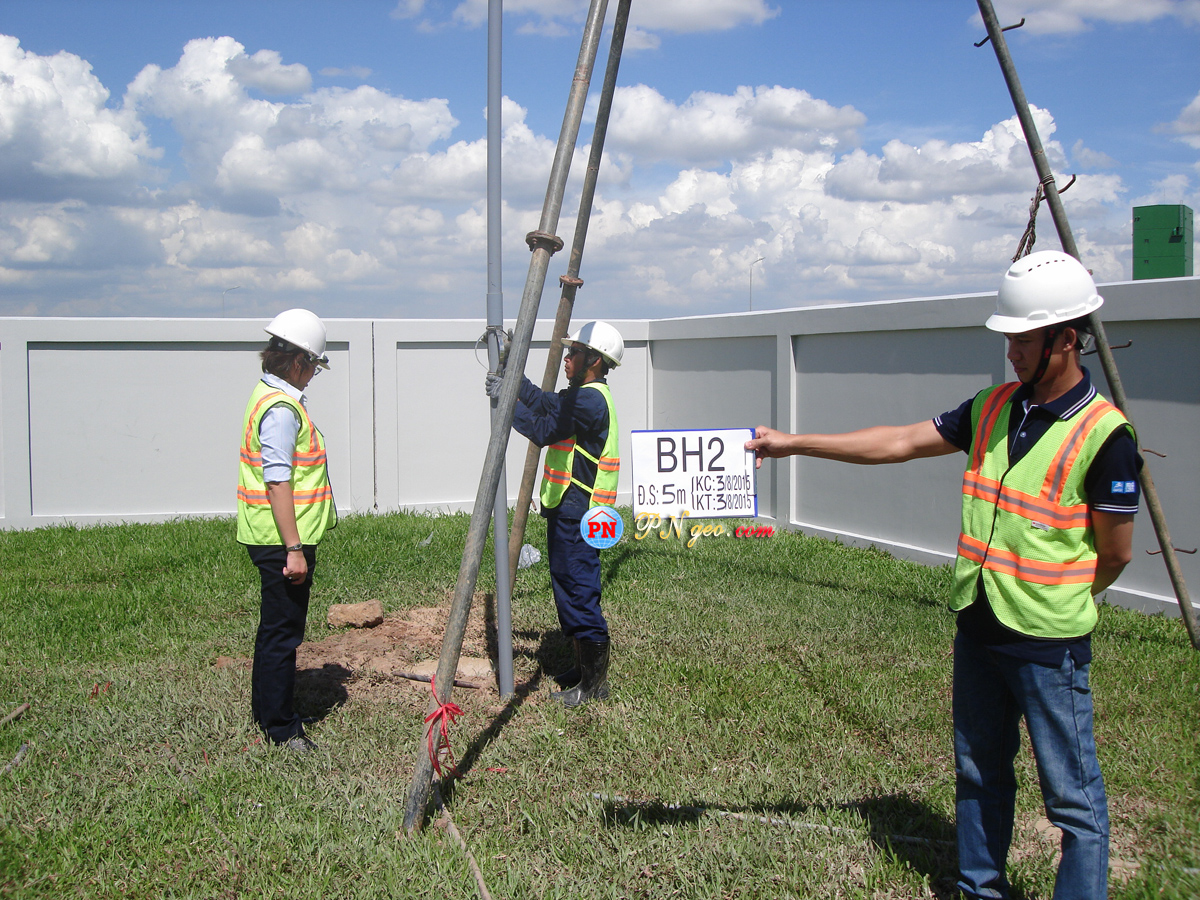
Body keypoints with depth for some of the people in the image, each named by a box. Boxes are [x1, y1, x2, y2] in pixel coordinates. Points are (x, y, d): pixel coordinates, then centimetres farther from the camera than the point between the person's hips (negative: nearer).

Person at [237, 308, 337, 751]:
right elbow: (278, 483, -24)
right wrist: (294, 549, -25)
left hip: (278, 539, 11)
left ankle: (265, 711, 30)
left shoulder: (271, 395, 14)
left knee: (276, 627, 19)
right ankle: (281, 728, 6)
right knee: (283, 631, -3)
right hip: (283, 538, -11)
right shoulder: (281, 408, -19)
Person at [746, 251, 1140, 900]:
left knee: (1073, 797, 2)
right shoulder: (994, 409, 5)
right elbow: (900, 443, 7)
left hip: (1050, 644, -7)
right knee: (978, 776, 19)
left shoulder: (1103, 435, -15)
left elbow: (1114, 554, -9)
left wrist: (1057, 600, 4)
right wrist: (794, 444, 4)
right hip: (978, 628, 7)